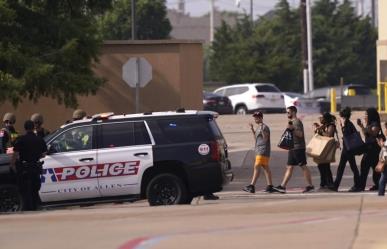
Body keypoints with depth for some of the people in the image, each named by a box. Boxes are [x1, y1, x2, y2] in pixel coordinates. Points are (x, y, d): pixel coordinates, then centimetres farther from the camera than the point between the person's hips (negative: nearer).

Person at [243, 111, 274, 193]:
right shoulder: (258, 127, 19)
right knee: (266, 168, 9)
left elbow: (265, 139, -19)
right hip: (259, 151, 10)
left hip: (263, 150, -10)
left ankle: (252, 186, -18)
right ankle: (270, 186, 9)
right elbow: (256, 138, 27)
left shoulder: (264, 127, -10)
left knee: (257, 167, -14)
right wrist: (252, 130, 20)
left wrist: (262, 130, -30)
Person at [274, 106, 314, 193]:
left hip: (298, 148, -10)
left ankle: (310, 185, -2)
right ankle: (283, 186, 1)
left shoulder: (297, 122, -11)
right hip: (292, 148, 10)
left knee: (303, 167, -6)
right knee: (289, 167, 5)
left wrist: (292, 129, -29)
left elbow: (300, 134, -22)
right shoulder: (292, 122, 19)